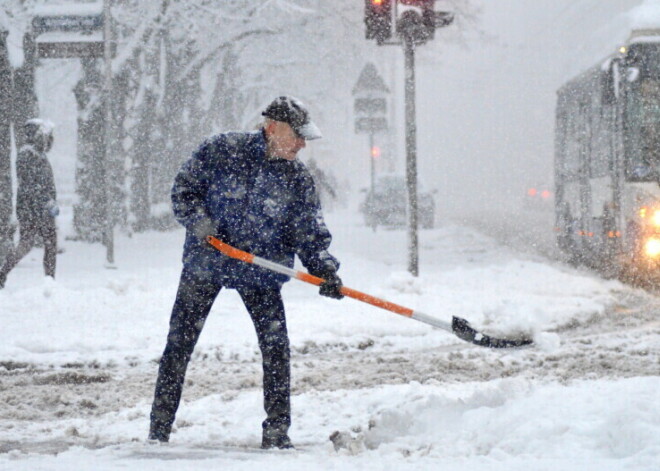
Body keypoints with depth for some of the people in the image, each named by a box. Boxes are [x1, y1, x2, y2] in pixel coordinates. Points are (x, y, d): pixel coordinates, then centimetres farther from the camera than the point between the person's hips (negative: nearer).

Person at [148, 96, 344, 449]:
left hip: (261, 271, 1)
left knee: (276, 347, -8)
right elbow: (183, 189, -3)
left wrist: (324, 268, -22)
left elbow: (310, 232, -5)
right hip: (206, 261, -1)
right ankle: (159, 425, 15)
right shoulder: (222, 151, -10)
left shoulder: (298, 178, -3)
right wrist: (199, 221, -20)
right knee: (179, 343, 3)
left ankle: (277, 429, 2)